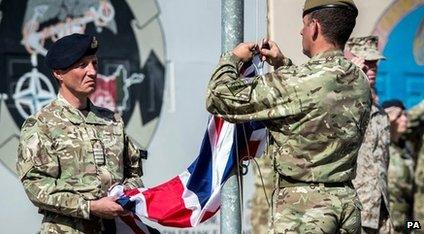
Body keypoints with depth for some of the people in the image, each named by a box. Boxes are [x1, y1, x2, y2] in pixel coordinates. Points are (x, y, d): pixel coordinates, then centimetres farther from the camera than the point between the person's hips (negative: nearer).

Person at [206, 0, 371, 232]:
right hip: (348, 202, 7)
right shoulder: (360, 82, 5)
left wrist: (232, 57, 6)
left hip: (302, 207, -7)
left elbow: (219, 98, -12)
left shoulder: (295, 82, -18)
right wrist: (283, 64, 25)